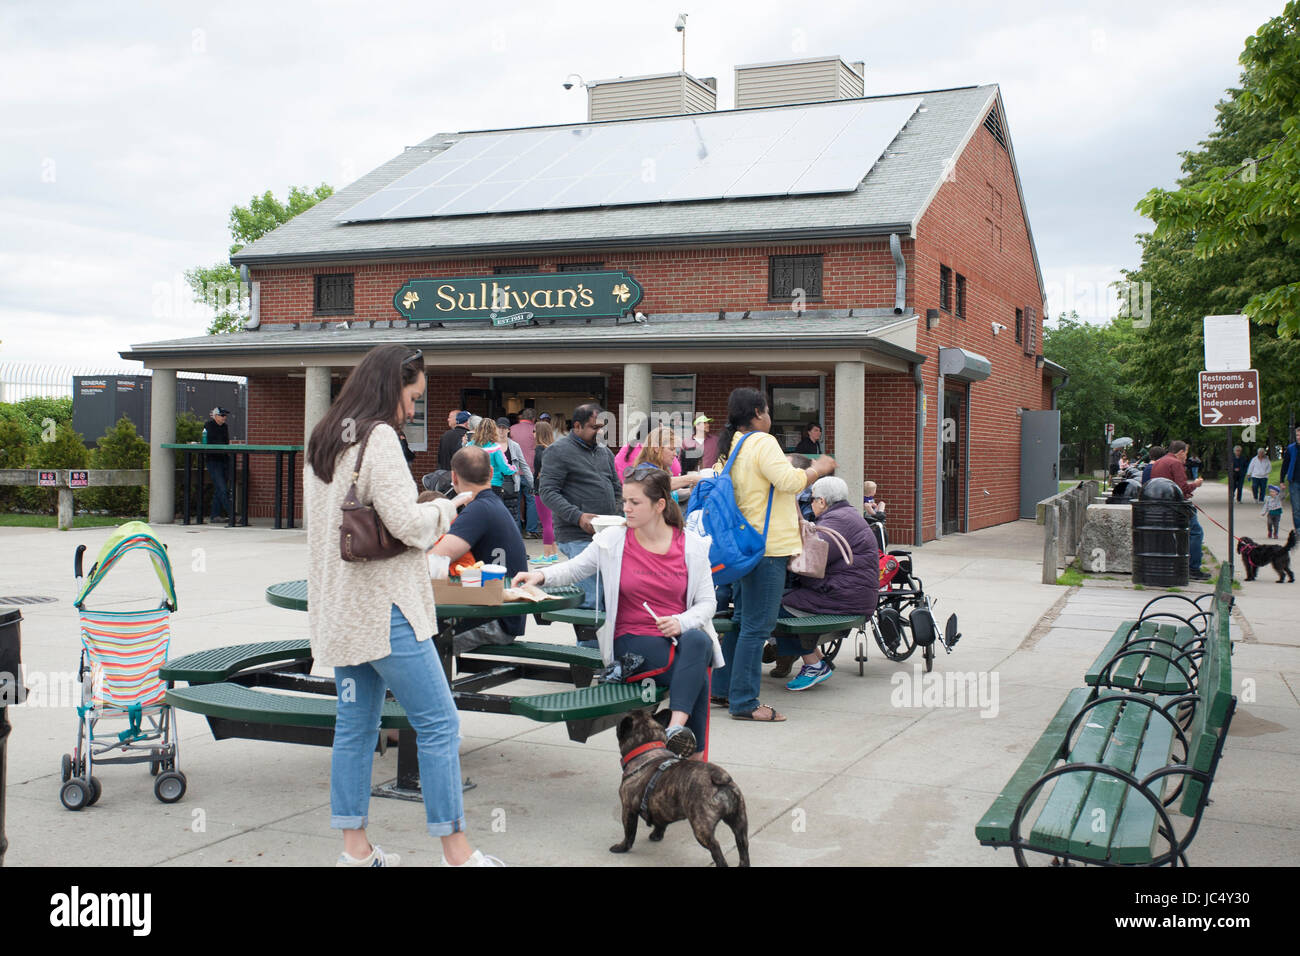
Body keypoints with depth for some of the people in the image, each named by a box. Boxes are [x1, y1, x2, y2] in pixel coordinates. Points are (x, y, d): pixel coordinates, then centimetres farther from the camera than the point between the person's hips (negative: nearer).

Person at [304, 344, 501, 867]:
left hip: (340, 608, 9)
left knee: (355, 724, 12)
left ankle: (355, 848, 18)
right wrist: (443, 509, 0)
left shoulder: (322, 442, 14)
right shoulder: (379, 436, -13)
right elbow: (405, 521, -20)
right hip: (383, 607, -9)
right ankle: (455, 849, 2)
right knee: (438, 723, -3)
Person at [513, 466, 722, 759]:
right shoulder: (613, 540, 4)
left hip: (682, 635, 1)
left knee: (698, 641, -39)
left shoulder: (691, 545, 4)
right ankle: (694, 752, -26)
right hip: (632, 641, -1)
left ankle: (677, 728, -47)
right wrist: (542, 575, -9)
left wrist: (682, 622, -17)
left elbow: (706, 602, 4)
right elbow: (575, 569, 12)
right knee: (697, 676, -33)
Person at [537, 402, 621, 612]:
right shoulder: (559, 451, -3)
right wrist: (578, 517, -21)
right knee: (592, 601, -15)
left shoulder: (605, 452, 19)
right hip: (577, 538, -7)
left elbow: (617, 489, 25)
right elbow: (548, 492, -11)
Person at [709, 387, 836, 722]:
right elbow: (789, 481, -22)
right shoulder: (762, 443, -13)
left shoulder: (732, 447, 15)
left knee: (743, 620, 19)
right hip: (767, 545, -10)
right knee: (757, 626, -6)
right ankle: (744, 702, -3)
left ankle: (723, 688, 26)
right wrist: (818, 469, -7)